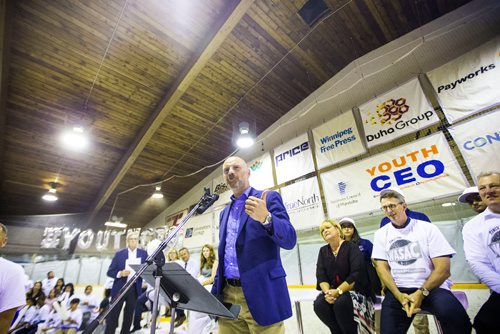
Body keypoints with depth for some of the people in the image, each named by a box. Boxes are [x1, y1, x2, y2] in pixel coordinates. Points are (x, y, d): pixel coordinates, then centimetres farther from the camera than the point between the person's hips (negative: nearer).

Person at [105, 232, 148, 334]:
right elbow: (110, 271, -1)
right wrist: (120, 273, -19)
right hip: (119, 288, -1)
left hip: (135, 288, 1)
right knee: (113, 315, 3)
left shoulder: (143, 253, 3)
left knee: (129, 316, 11)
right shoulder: (119, 253, 0)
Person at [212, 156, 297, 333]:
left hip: (260, 294, -5)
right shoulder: (225, 212, 14)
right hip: (227, 294, 6)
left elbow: (290, 240, -14)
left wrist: (266, 218, -32)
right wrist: (215, 292, 13)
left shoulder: (270, 198, -4)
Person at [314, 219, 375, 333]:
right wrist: (327, 292, -20)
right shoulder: (323, 251, 6)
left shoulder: (351, 247, -10)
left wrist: (338, 291, -24)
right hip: (332, 291, 5)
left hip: (355, 289, -4)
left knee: (341, 303, -34)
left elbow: (357, 274, -20)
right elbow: (320, 275, -1)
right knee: (319, 305, -23)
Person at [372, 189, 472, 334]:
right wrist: (399, 295, -13)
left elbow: (443, 268, -5)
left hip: (431, 287, 0)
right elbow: (382, 268, 2)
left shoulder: (428, 228, 0)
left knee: (452, 314, -31)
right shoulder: (381, 234, 6)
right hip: (397, 289, 1)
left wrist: (421, 293, -16)